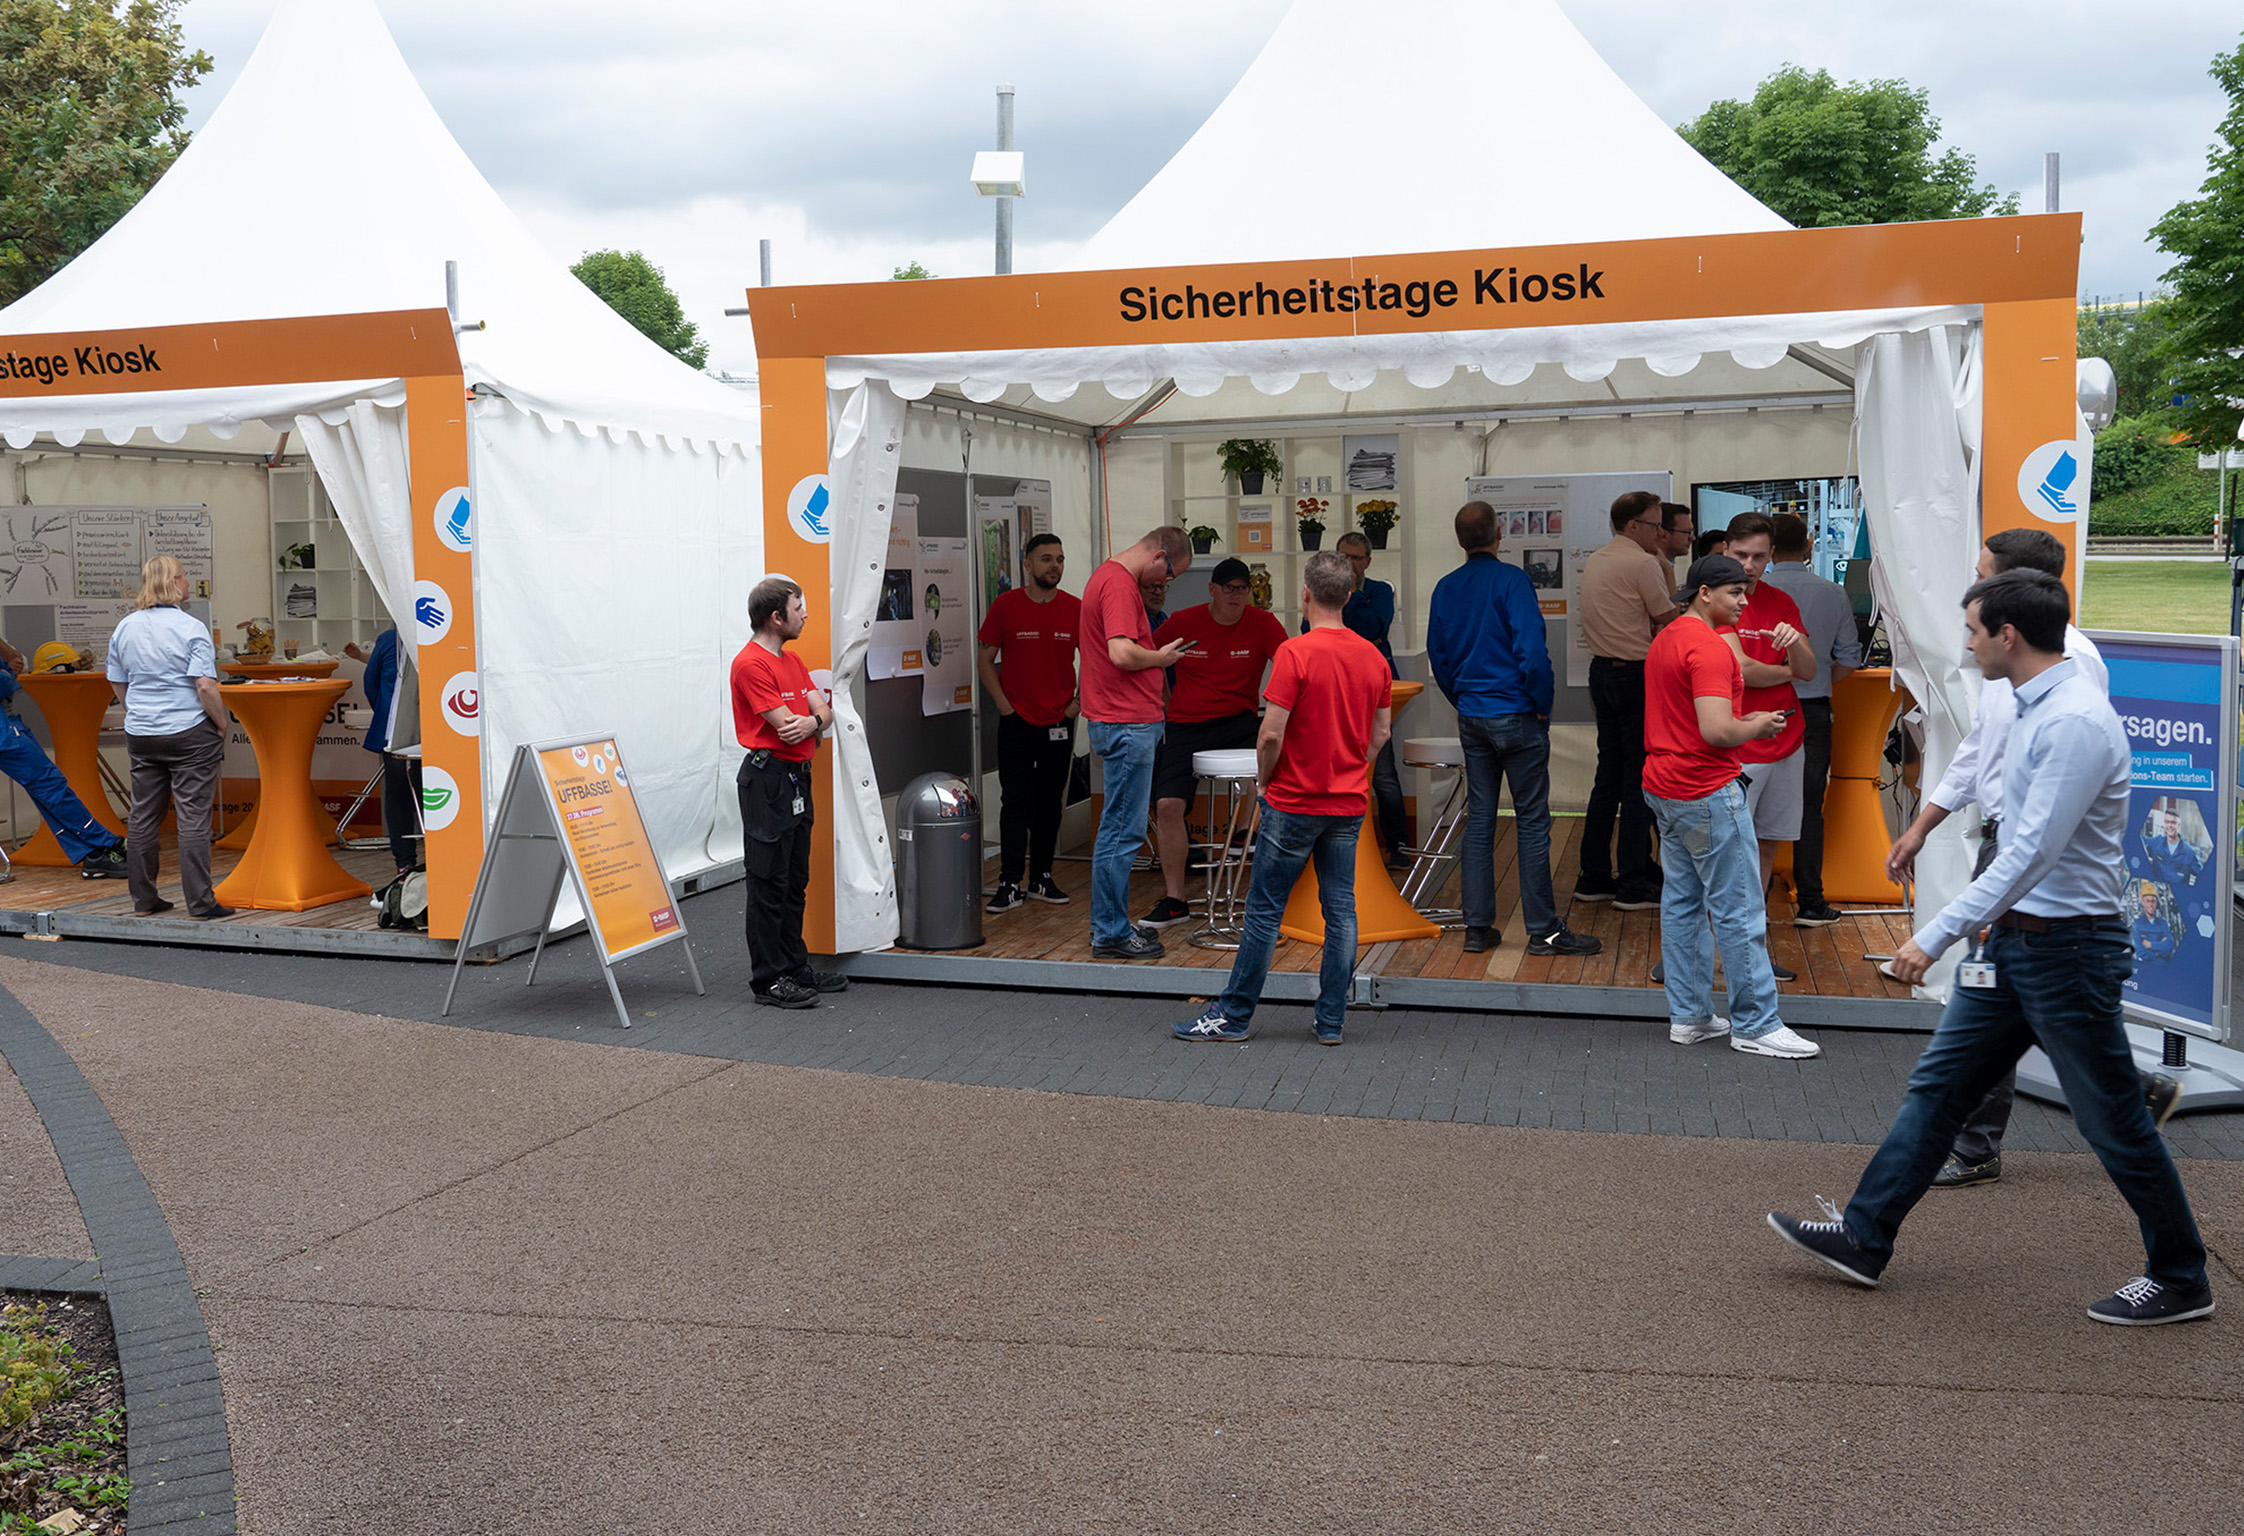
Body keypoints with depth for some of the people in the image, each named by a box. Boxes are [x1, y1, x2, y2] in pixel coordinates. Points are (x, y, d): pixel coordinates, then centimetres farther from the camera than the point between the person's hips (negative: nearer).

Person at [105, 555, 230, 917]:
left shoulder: (125, 627, 6)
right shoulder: (190, 628, -13)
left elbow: (118, 685, 14)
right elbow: (205, 686, -19)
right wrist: (221, 724, -5)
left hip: (140, 734, 6)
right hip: (190, 732, -6)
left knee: (143, 816, 12)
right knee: (193, 817, -3)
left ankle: (144, 900, 19)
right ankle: (200, 902, -3)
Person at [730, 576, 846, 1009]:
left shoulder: (793, 660, 15)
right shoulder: (751, 664, -14)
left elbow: (824, 711, 8)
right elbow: (784, 725, -19)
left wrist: (811, 721, -15)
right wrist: (817, 718, 0)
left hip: (797, 778, 9)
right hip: (768, 778, -9)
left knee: (795, 882, 15)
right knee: (769, 884, -3)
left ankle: (795, 966, 24)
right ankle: (769, 980, 2)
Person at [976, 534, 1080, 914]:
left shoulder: (1076, 609, 1)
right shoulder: (1006, 605, -5)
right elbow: (985, 659, 0)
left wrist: (1079, 701, 4)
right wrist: (1003, 704, -7)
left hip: (1059, 722, 3)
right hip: (1017, 722, -3)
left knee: (1051, 802, 9)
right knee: (1016, 802, -3)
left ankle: (1042, 878, 19)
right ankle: (1010, 884, 0)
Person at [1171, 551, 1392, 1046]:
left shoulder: (1296, 652, -16)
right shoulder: (1373, 657, 3)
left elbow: (1272, 733, -18)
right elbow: (1381, 732, 11)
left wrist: (1264, 780, -2)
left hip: (1294, 803, -5)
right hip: (1349, 805, 6)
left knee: (1264, 910, 2)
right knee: (1340, 910, 9)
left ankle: (1234, 1015, 10)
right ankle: (1331, 1020, 12)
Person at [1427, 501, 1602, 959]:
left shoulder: (1446, 589, 5)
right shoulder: (1511, 580, -13)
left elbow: (1438, 657, 13)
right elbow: (1533, 651, -18)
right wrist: (1543, 706, -5)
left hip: (1470, 717, 6)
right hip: (1516, 716, -6)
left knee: (1478, 819, 9)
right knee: (1532, 820, -1)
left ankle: (1478, 927, 12)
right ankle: (1544, 930, 2)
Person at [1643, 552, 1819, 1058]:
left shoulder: (1664, 641, 13)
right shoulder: (1709, 647, -18)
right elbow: (1716, 732, -27)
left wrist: (1742, 719, 16)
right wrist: (1757, 727, -8)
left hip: (1664, 788, 10)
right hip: (1708, 794, -10)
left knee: (1682, 902, 12)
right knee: (1738, 909, -3)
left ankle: (1688, 1015, 17)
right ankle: (1755, 1025, 3)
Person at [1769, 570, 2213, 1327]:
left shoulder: (2075, 721, -23)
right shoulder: (2035, 708, 8)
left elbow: (2033, 852, -28)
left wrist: (1937, 934, -28)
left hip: (2067, 949, -10)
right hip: (2013, 938, 10)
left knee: (2113, 1121, 4)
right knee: (1937, 1086, 10)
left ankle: (2181, 1281, 20)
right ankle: (1863, 1237, 17)